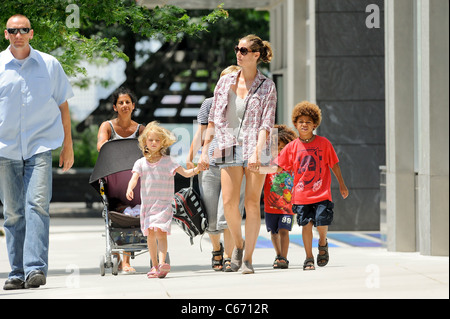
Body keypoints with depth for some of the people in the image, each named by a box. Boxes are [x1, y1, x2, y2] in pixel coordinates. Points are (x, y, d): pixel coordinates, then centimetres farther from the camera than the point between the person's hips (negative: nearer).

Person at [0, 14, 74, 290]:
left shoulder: (50, 65, 6)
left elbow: (63, 105, 13)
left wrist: (68, 146, 11)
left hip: (40, 146, -1)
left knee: (38, 205, -16)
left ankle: (36, 268, -22)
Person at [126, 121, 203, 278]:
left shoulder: (167, 161, 4)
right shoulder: (141, 163, 9)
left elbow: (186, 173, 1)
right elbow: (134, 177, -6)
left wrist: (197, 169, -19)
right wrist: (130, 189, -27)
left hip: (164, 203, -3)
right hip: (147, 203, 3)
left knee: (160, 231, -19)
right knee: (150, 234, 6)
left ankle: (162, 263, -30)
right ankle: (154, 266, 17)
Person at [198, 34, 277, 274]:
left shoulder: (267, 87, 1)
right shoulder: (225, 82, 9)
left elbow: (266, 124, -6)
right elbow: (213, 120, 13)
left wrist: (257, 153, -19)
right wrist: (204, 150, 8)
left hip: (255, 148, -2)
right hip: (230, 148, 2)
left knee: (252, 202, -3)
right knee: (229, 203, -7)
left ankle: (248, 258, 4)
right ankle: (238, 243, 19)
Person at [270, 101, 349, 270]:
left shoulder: (323, 143, 0)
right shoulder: (291, 147, 4)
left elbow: (334, 164, 8)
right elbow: (278, 168, 5)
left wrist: (342, 185, 11)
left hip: (322, 193, -1)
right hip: (301, 195, 1)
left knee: (322, 223, -10)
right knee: (306, 224, -1)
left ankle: (323, 243, 24)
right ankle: (309, 258, 11)